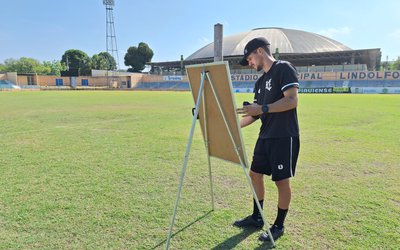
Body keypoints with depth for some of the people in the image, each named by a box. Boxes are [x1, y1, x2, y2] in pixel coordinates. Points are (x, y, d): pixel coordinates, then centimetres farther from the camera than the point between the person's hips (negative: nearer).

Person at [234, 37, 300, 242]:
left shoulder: (284, 68, -8)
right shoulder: (260, 81, 17)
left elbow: (292, 101, -19)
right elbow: (256, 112, 16)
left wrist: (263, 108, -26)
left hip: (284, 137, -8)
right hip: (265, 136, 9)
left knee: (282, 180, 2)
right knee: (255, 174, 12)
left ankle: (279, 226, 19)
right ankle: (256, 217, 29)